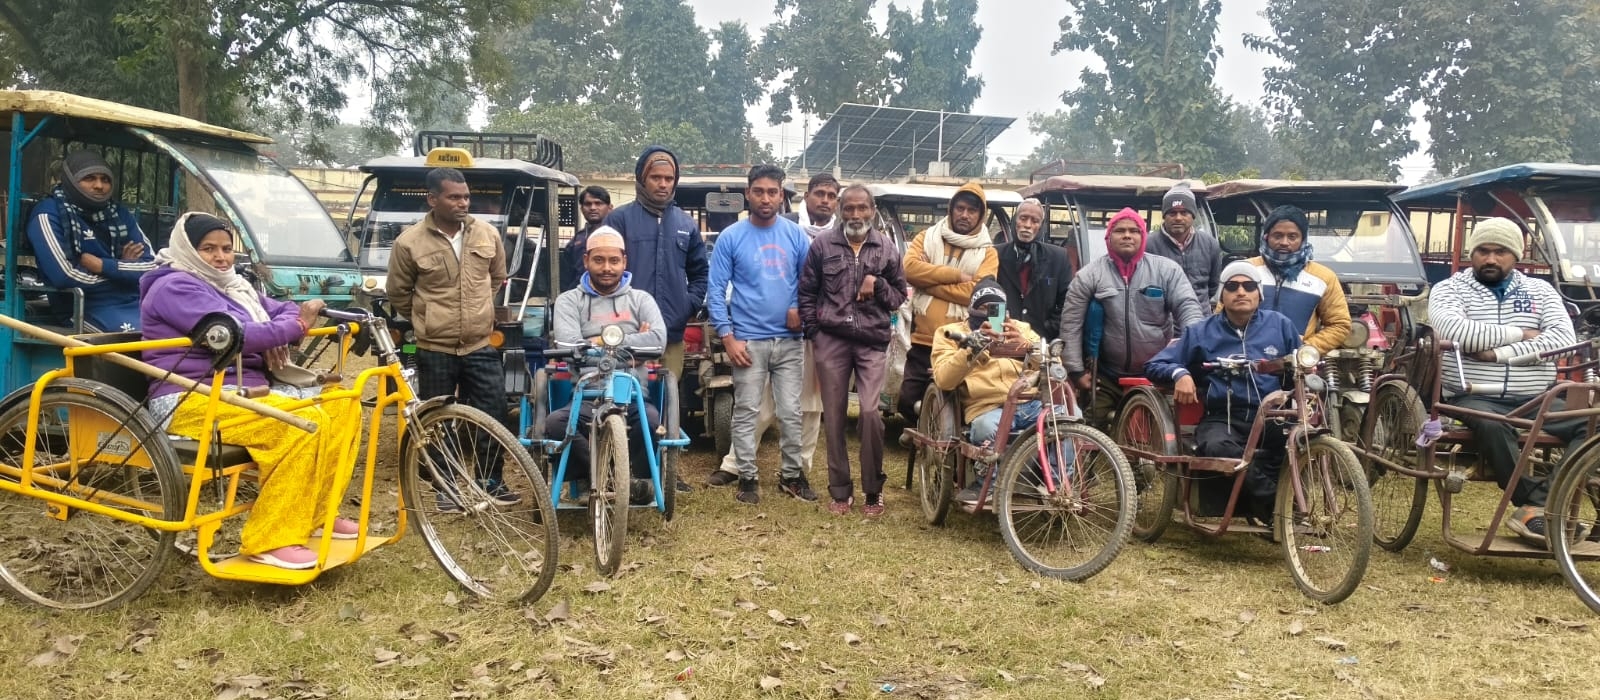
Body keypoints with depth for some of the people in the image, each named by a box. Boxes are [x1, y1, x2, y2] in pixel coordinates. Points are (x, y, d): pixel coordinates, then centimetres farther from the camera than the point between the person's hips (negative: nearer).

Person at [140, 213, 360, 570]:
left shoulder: (230, 285, 21)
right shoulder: (175, 287, -9)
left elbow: (284, 310, 17)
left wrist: (277, 338, -6)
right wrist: (296, 326, -15)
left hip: (245, 392, 10)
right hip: (193, 402, -9)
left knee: (342, 406, -2)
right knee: (306, 422, -29)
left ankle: (313, 514, 6)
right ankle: (268, 541, -25)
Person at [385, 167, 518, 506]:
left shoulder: (488, 234, 1)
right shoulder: (410, 242, -9)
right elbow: (397, 293, 4)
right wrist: (429, 319, 12)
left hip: (482, 346, 2)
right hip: (434, 350, -2)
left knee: (493, 415, 4)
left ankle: (490, 481, 19)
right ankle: (446, 485, 21)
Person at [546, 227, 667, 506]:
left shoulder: (641, 299, 14)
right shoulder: (569, 301, 11)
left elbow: (658, 340, -5)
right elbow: (568, 346, -8)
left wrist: (601, 341, -6)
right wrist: (631, 341, -3)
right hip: (585, 398, 0)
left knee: (651, 418, -34)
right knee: (554, 423, -32)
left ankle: (638, 478, -6)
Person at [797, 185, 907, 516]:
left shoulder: (886, 247, 8)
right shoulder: (822, 244, 5)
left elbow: (900, 294, 14)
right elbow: (807, 292, 9)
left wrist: (879, 286, -6)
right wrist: (813, 331, 0)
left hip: (873, 341, 0)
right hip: (831, 340, 0)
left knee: (871, 414, -9)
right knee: (835, 415, 5)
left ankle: (873, 490, 8)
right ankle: (840, 490, 17)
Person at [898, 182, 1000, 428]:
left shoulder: (987, 253, 3)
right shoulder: (927, 238, 9)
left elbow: (976, 293, -12)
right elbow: (910, 268, -10)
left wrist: (928, 282, -12)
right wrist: (956, 275, -13)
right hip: (922, 341, 2)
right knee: (908, 401, 2)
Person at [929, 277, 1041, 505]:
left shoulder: (1020, 328, 25)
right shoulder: (951, 332, 15)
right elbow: (943, 380, -3)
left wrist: (1025, 344, -12)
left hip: (1031, 403, 3)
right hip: (987, 408, -3)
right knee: (988, 427, -37)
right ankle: (984, 483, -10)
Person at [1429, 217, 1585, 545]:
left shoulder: (1540, 290, 14)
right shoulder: (1449, 289, 4)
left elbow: (1564, 338, -4)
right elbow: (1456, 332, -17)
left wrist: (1499, 352, -15)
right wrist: (1519, 334, -8)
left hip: (1537, 402, 4)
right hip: (1475, 399, -4)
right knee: (1491, 426, -37)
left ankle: (1539, 506, -25)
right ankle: (1539, 502, -25)